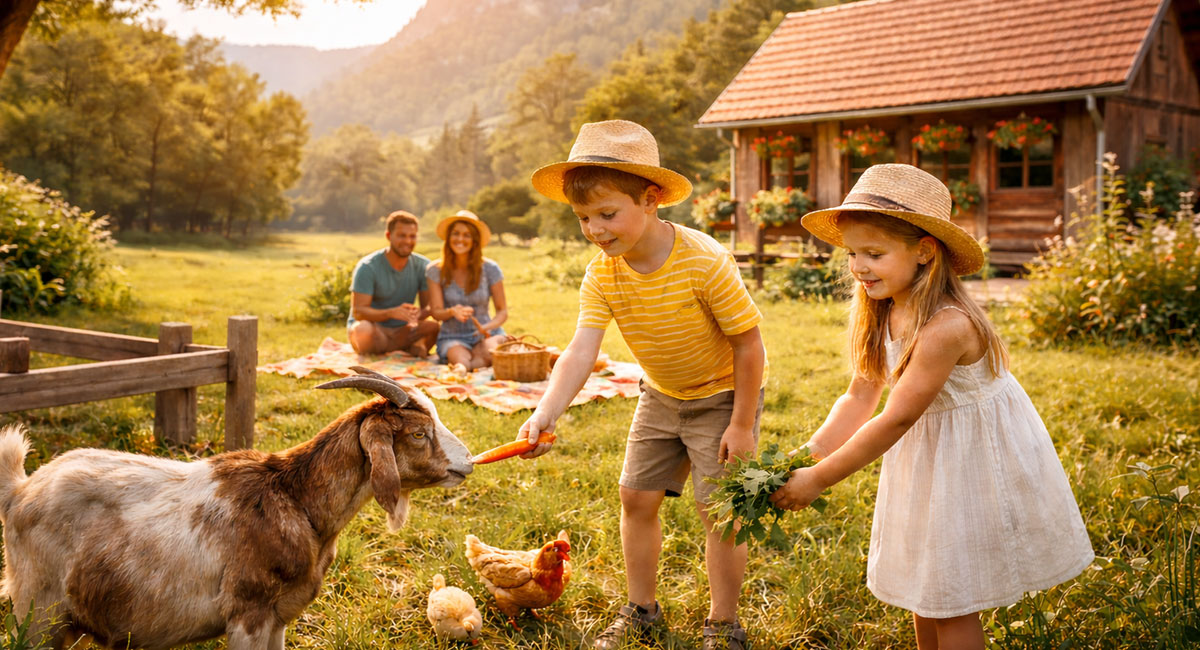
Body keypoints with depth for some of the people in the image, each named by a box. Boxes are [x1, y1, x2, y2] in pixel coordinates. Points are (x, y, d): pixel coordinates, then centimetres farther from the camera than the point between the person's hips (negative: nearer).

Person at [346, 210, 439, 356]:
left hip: (403, 330, 1)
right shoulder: (367, 267, -13)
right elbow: (358, 312, -18)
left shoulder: (423, 266, -1)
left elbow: (430, 308, -3)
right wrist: (391, 312, -36)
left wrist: (420, 313, -29)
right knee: (364, 329, -38)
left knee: (435, 326, -28)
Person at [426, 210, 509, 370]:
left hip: (486, 334, 2)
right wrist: (452, 312, -27)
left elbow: (502, 311, 1)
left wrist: (486, 327, -20)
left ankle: (461, 367, -15)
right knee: (461, 360, -38)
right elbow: (436, 311, -3)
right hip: (452, 337, -2)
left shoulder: (490, 268, -2)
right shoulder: (435, 270, -1)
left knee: (491, 352, -35)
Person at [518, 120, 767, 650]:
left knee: (717, 509, -5)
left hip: (723, 394, -5)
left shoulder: (705, 261, -31)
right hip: (660, 396, 6)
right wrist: (544, 414, -41)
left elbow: (749, 343, -22)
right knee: (636, 496, 8)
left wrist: (742, 424, -17)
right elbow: (581, 352, -25)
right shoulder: (601, 275, -16)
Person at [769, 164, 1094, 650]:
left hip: (976, 458, -7)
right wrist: (805, 459, -15)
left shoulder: (945, 326, -33)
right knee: (920, 586, 17)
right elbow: (860, 397, -4)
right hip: (925, 457, 8)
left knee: (950, 600, 3)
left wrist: (819, 480, -26)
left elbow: (896, 418, -31)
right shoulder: (882, 315, -7)